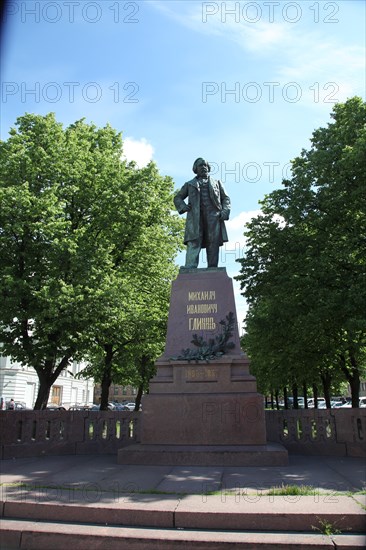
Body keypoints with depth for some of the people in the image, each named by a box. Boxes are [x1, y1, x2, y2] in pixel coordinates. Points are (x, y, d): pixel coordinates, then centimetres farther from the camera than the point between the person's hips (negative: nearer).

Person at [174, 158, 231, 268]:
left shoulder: (216, 182, 29)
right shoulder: (189, 184, 27)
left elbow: (226, 198, 22)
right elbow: (177, 198, 25)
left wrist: (225, 211, 1)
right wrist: (182, 206, 2)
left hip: (214, 216, 1)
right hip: (195, 217, -1)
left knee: (213, 244, -9)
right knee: (193, 244, -17)